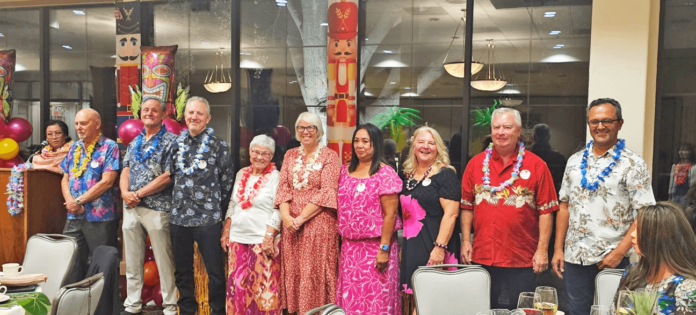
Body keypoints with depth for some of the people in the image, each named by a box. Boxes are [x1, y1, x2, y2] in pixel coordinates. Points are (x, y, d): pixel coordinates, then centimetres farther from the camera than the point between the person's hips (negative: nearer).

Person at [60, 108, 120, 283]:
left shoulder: (110, 147, -7)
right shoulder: (74, 148, 13)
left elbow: (107, 181, -15)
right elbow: (65, 179, 13)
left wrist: (79, 201, -12)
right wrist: (69, 200, -7)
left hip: (100, 218, -6)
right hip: (74, 217, 6)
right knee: (71, 266, 12)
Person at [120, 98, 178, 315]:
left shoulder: (170, 141, -5)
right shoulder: (134, 142, 16)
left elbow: (168, 176, -13)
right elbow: (126, 171, 14)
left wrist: (139, 194, -12)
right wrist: (125, 192, -6)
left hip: (157, 208, -6)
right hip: (131, 208, 7)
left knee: (164, 262, 0)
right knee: (132, 261, 13)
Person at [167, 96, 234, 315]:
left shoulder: (218, 145, -4)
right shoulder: (177, 144, 8)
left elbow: (226, 181, -1)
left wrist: (218, 207, 2)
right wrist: (178, 199, 16)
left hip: (208, 218, -4)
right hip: (178, 217, 5)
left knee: (215, 271, 1)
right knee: (182, 271, 15)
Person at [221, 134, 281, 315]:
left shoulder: (276, 177, -5)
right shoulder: (241, 174, 12)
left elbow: (277, 211, -11)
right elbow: (232, 205, 17)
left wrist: (269, 237, -18)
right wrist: (226, 231, 12)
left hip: (262, 240, -5)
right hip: (237, 238, 6)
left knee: (263, 286, -1)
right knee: (237, 284, 10)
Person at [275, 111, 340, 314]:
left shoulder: (329, 156, -1)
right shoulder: (290, 155, 13)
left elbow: (327, 192, -10)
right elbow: (283, 187, 6)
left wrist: (301, 218, -14)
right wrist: (286, 216, -11)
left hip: (318, 223, -4)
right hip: (291, 223, 4)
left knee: (315, 272, -3)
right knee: (293, 270, 7)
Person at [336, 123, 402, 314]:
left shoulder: (385, 173, -10)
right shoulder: (345, 171, 9)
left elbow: (390, 214, -13)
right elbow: (341, 207, 13)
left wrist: (384, 249, -16)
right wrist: (342, 243, 10)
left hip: (375, 246, -6)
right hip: (349, 247, 6)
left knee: (375, 298, 3)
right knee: (349, 297, 12)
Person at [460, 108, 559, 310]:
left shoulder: (536, 165, -3)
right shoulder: (476, 164, 5)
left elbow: (545, 211, -4)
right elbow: (467, 206, 8)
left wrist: (542, 250, -8)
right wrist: (466, 241, 2)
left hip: (522, 259, -2)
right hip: (482, 256, 3)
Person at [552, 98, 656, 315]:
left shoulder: (633, 165, -5)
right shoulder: (575, 161, 8)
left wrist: (619, 253, -15)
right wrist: (558, 249, 6)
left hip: (611, 259, -4)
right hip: (574, 257, 4)